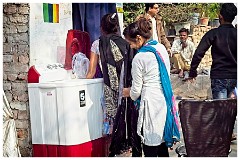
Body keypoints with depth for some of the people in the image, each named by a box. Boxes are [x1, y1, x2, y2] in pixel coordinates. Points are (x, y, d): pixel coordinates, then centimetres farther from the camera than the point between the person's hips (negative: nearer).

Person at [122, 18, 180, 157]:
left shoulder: (139, 58, -15)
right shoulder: (162, 48, 6)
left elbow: (136, 91, -8)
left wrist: (128, 92, 16)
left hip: (151, 102, -8)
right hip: (165, 99, 8)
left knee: (150, 147, 1)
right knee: (162, 143, 17)